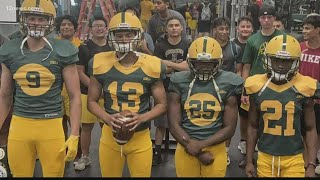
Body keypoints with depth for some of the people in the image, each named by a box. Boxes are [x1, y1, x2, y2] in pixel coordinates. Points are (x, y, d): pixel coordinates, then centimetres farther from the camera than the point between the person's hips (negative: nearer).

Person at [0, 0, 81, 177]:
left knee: (54, 173, 6)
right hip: (19, 124, 3)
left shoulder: (61, 52, -4)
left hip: (51, 125, -2)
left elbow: (75, 96, -2)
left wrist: (74, 136, -7)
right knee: (19, 174, 12)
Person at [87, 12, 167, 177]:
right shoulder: (100, 64, -6)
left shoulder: (151, 66, -8)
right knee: (109, 175, 18)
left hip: (140, 137, -1)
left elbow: (162, 104, 0)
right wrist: (107, 117, -16)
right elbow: (92, 101, 3)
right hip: (110, 135, 1)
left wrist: (142, 118, -18)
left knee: (142, 174, 14)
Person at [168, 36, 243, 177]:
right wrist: (200, 153, -11)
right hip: (186, 149, 1)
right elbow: (174, 125, -5)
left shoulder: (227, 85, -4)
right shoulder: (179, 83, -4)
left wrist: (200, 145, -15)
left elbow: (229, 128, -3)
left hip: (215, 149, 0)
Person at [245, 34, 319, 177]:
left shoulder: (303, 88, -7)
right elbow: (253, 127, 4)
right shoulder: (257, 87, -4)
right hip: (265, 157, 1)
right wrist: (249, 161, 4)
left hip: (293, 159, -1)